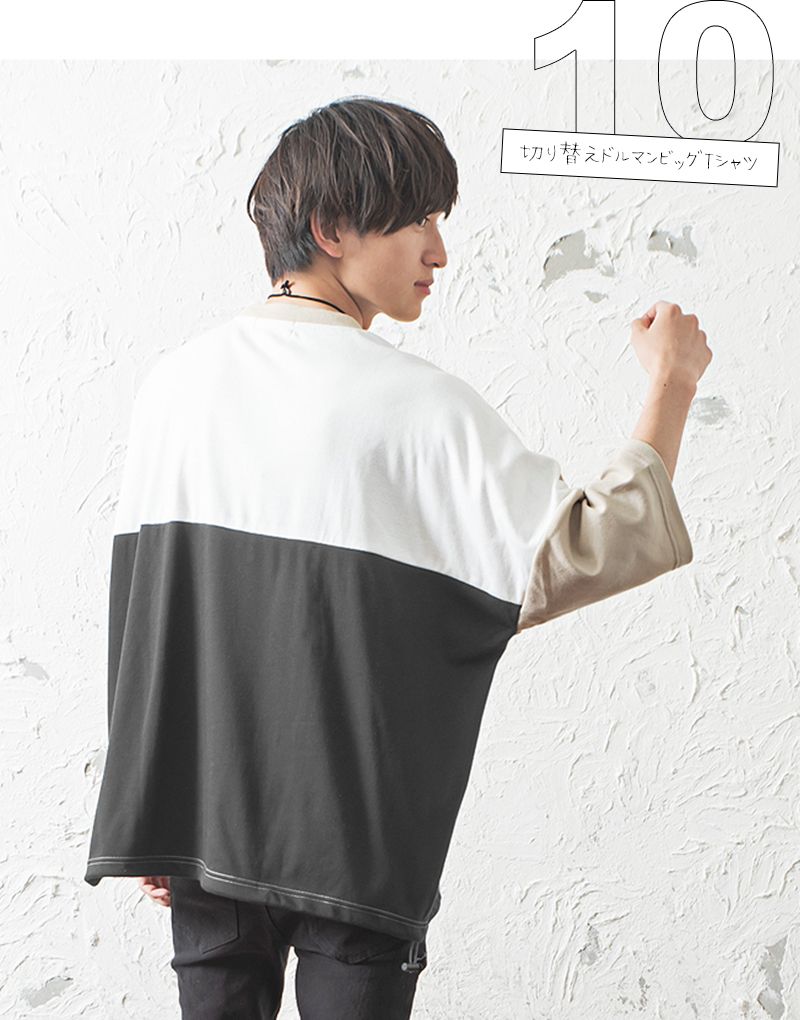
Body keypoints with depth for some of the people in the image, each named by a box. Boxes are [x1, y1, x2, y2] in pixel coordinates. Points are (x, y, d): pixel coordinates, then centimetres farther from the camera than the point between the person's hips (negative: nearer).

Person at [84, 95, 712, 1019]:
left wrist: (155, 807, 12)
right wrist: (670, 387, -4)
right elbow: (585, 551, -15)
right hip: (355, 836, -4)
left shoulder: (178, 378, 1)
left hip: (200, 814, 4)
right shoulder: (418, 406, -14)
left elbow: (136, 600, 5)